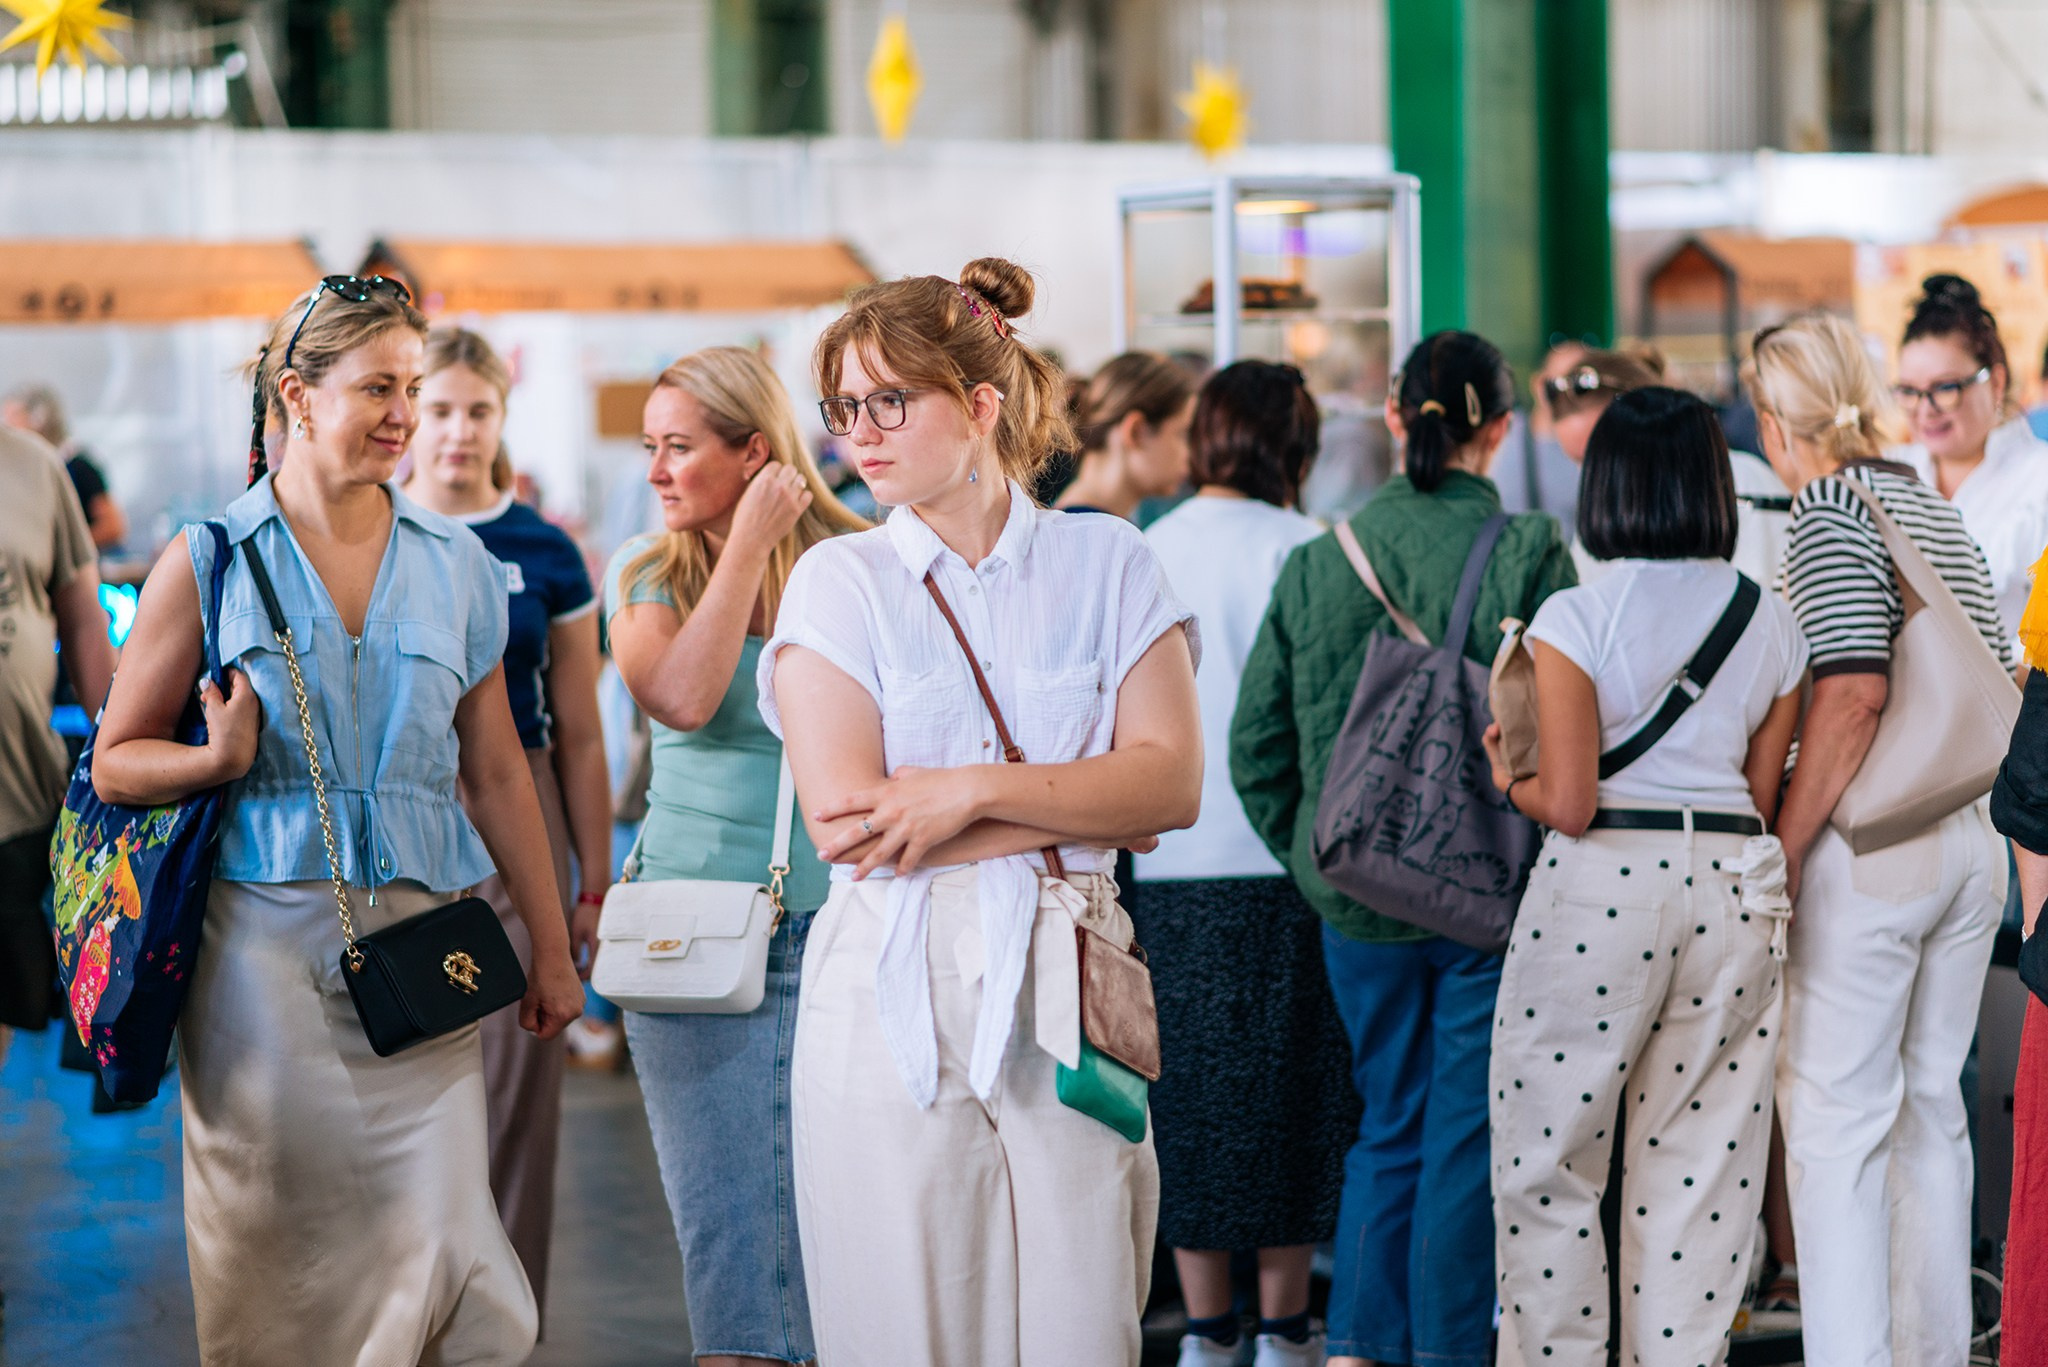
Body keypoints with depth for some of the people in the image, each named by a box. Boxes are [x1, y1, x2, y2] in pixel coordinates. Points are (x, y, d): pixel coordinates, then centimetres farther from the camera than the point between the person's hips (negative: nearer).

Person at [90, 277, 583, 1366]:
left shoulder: (455, 565, 11)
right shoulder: (208, 563, 2)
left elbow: (495, 768, 16)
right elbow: (117, 761, 5)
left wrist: (550, 948, 16)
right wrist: (220, 758, -15)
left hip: (421, 941, 2)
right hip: (266, 939, -2)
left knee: (443, 1250, -9)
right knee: (275, 1247, 0)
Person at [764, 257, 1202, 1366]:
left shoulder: (1106, 562, 8)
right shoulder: (840, 580, 5)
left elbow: (1172, 781, -2)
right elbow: (842, 815, -7)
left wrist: (973, 790, -12)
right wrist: (1082, 800, -7)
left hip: (1065, 995, 1)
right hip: (895, 995, -1)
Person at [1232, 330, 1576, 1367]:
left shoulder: (1316, 562, 0)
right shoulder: (1529, 553, -11)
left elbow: (1257, 744, 3)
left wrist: (1317, 859, 13)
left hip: (1356, 894, 3)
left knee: (1389, 1125, 17)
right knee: (1469, 1133, 6)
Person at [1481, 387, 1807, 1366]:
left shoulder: (1574, 619, -9)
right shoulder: (1771, 623, 4)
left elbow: (1568, 803, -13)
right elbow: (1763, 797, 9)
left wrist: (1508, 779, 8)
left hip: (1602, 885, -4)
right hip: (1733, 889, 4)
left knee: (1545, 1166, 7)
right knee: (1702, 1167, 11)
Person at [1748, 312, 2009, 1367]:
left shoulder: (1829, 508, -11)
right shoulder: (1938, 510, 13)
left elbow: (1852, 694, -20)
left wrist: (1778, 861, -18)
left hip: (1867, 851, -8)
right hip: (1971, 843, 8)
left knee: (1834, 1119, -3)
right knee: (1930, 1106, 15)